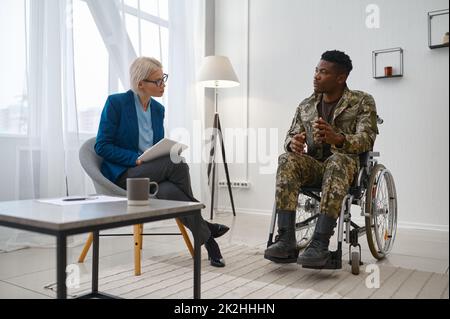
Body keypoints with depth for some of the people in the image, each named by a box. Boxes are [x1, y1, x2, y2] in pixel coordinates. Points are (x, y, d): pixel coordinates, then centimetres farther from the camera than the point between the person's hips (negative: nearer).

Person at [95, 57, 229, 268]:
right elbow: (102, 146, -9)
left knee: (169, 191, -34)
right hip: (122, 175, -5)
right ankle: (205, 229, -16)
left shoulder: (158, 109, 11)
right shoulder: (116, 103, -7)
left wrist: (170, 153, -7)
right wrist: (137, 159, -21)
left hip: (152, 174, 5)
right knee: (177, 164, -31)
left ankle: (207, 239, -24)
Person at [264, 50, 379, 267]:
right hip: (313, 166, 3)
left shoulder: (362, 102, 2)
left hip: (346, 164, -3)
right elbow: (291, 135, 11)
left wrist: (337, 139, -34)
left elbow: (366, 140, -11)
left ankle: (320, 245, -43)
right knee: (287, 160, -30)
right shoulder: (306, 106, 13)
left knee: (337, 160, -38)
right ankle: (287, 242, -35)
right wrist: (292, 143, -17)